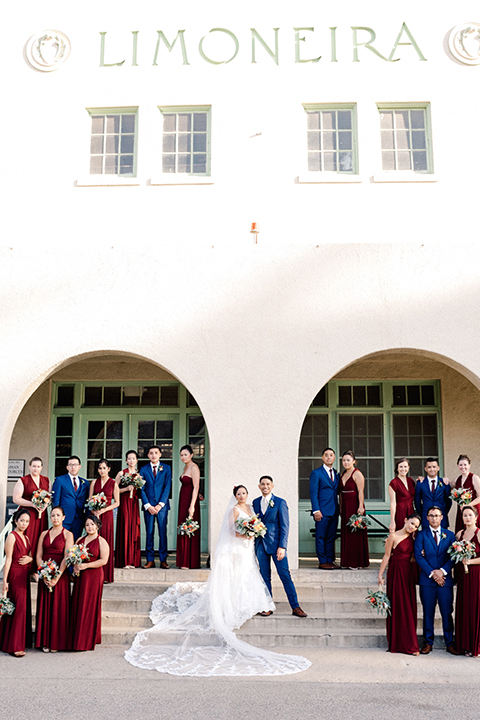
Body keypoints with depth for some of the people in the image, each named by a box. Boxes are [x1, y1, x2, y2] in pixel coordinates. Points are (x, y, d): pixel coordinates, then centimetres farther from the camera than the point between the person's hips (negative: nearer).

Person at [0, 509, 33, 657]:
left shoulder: (26, 538, 14)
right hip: (15, 574, -8)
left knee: (24, 607, 10)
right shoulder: (12, 536, -9)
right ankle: (13, 646, -1)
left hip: (25, 575, 8)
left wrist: (30, 558, -4)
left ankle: (22, 641, 19)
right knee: (18, 608, -7)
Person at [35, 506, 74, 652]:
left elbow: (66, 558, -9)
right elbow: (38, 555, 6)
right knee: (44, 606, 4)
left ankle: (56, 643, 7)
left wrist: (57, 577, -17)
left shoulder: (67, 534, -1)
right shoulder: (44, 534, 11)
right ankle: (45, 642, 12)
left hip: (60, 575, -3)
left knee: (58, 607, -1)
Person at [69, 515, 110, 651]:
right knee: (77, 606, 4)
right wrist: (75, 566, -5)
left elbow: (104, 560, -11)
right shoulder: (80, 540, 14)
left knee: (89, 607, -3)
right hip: (79, 577, 5)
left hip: (93, 577, -5)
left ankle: (88, 641, 5)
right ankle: (76, 640, 11)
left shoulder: (102, 542, -3)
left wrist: (86, 565, -17)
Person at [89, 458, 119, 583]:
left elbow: (117, 503, 2)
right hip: (94, 514, 3)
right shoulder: (94, 483, 10)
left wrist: (104, 509, -11)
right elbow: (89, 500, 11)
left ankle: (106, 575, 1)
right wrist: (93, 510, -8)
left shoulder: (113, 484, 1)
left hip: (106, 515, -2)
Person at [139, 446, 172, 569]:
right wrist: (148, 506, -7)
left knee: (162, 532, -1)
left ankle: (163, 560, 4)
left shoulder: (166, 468, 6)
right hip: (148, 506, 1)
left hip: (162, 505, -1)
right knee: (149, 533, 2)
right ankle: (150, 560, 7)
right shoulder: (144, 469, 8)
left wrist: (160, 504, -9)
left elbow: (167, 487, 0)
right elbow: (142, 489, 4)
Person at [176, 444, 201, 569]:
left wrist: (192, 505, -23)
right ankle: (184, 561, 17)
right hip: (183, 501, 9)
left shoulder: (194, 467, -13)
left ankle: (190, 562, -1)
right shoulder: (186, 467, 15)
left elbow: (196, 487, -18)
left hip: (190, 501, -9)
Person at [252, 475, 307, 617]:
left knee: (285, 575, -4)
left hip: (276, 544, -4)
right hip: (260, 544, 4)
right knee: (265, 576, 8)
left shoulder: (280, 502, -4)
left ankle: (295, 607, 2)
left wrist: (282, 547, -14)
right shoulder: (255, 502, 10)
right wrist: (254, 544, 6)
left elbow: (284, 526, -7)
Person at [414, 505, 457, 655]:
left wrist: (443, 571, -11)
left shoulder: (449, 535, 9)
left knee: (447, 612, 2)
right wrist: (432, 574, -11)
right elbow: (418, 557, -4)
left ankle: (449, 643, 12)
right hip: (427, 580, -1)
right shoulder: (421, 535, 4)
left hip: (445, 579, 1)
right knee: (428, 613, 6)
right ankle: (428, 642, 14)